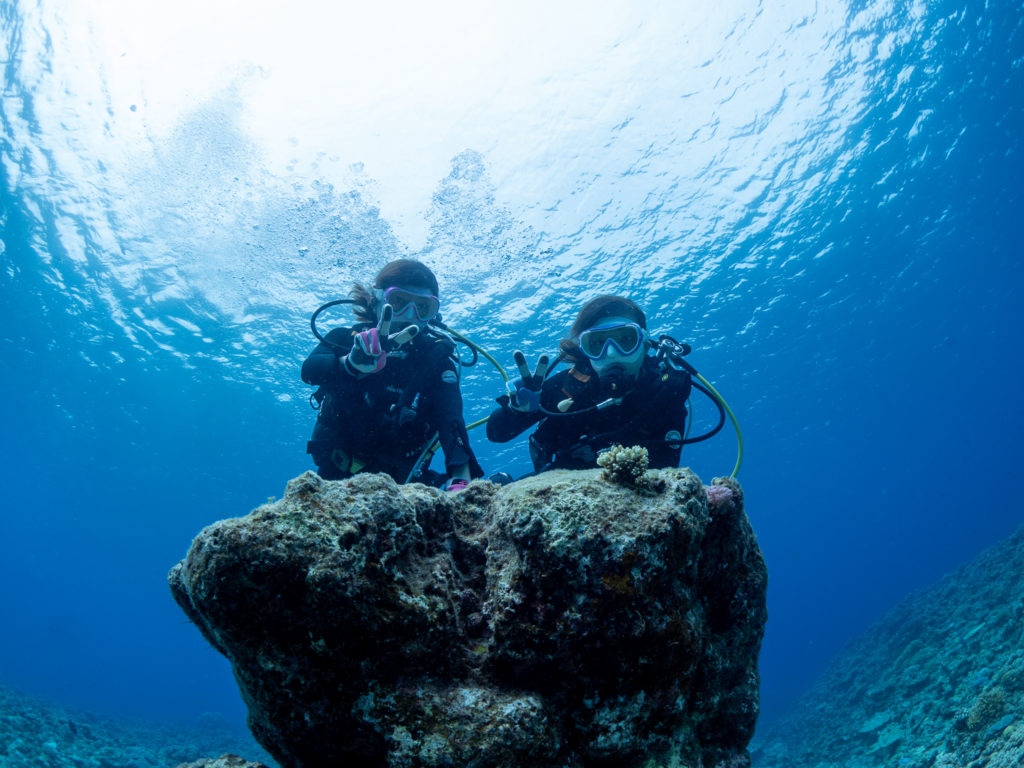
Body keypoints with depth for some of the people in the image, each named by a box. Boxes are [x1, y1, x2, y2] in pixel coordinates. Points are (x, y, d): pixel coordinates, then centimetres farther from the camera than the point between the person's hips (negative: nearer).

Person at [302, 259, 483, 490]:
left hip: (400, 477, 0)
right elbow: (309, 370, -21)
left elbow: (450, 420, -19)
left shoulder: (435, 357, -4)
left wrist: (461, 480, -38)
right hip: (336, 474, 0)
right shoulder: (347, 338, -2)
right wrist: (352, 362, -45)